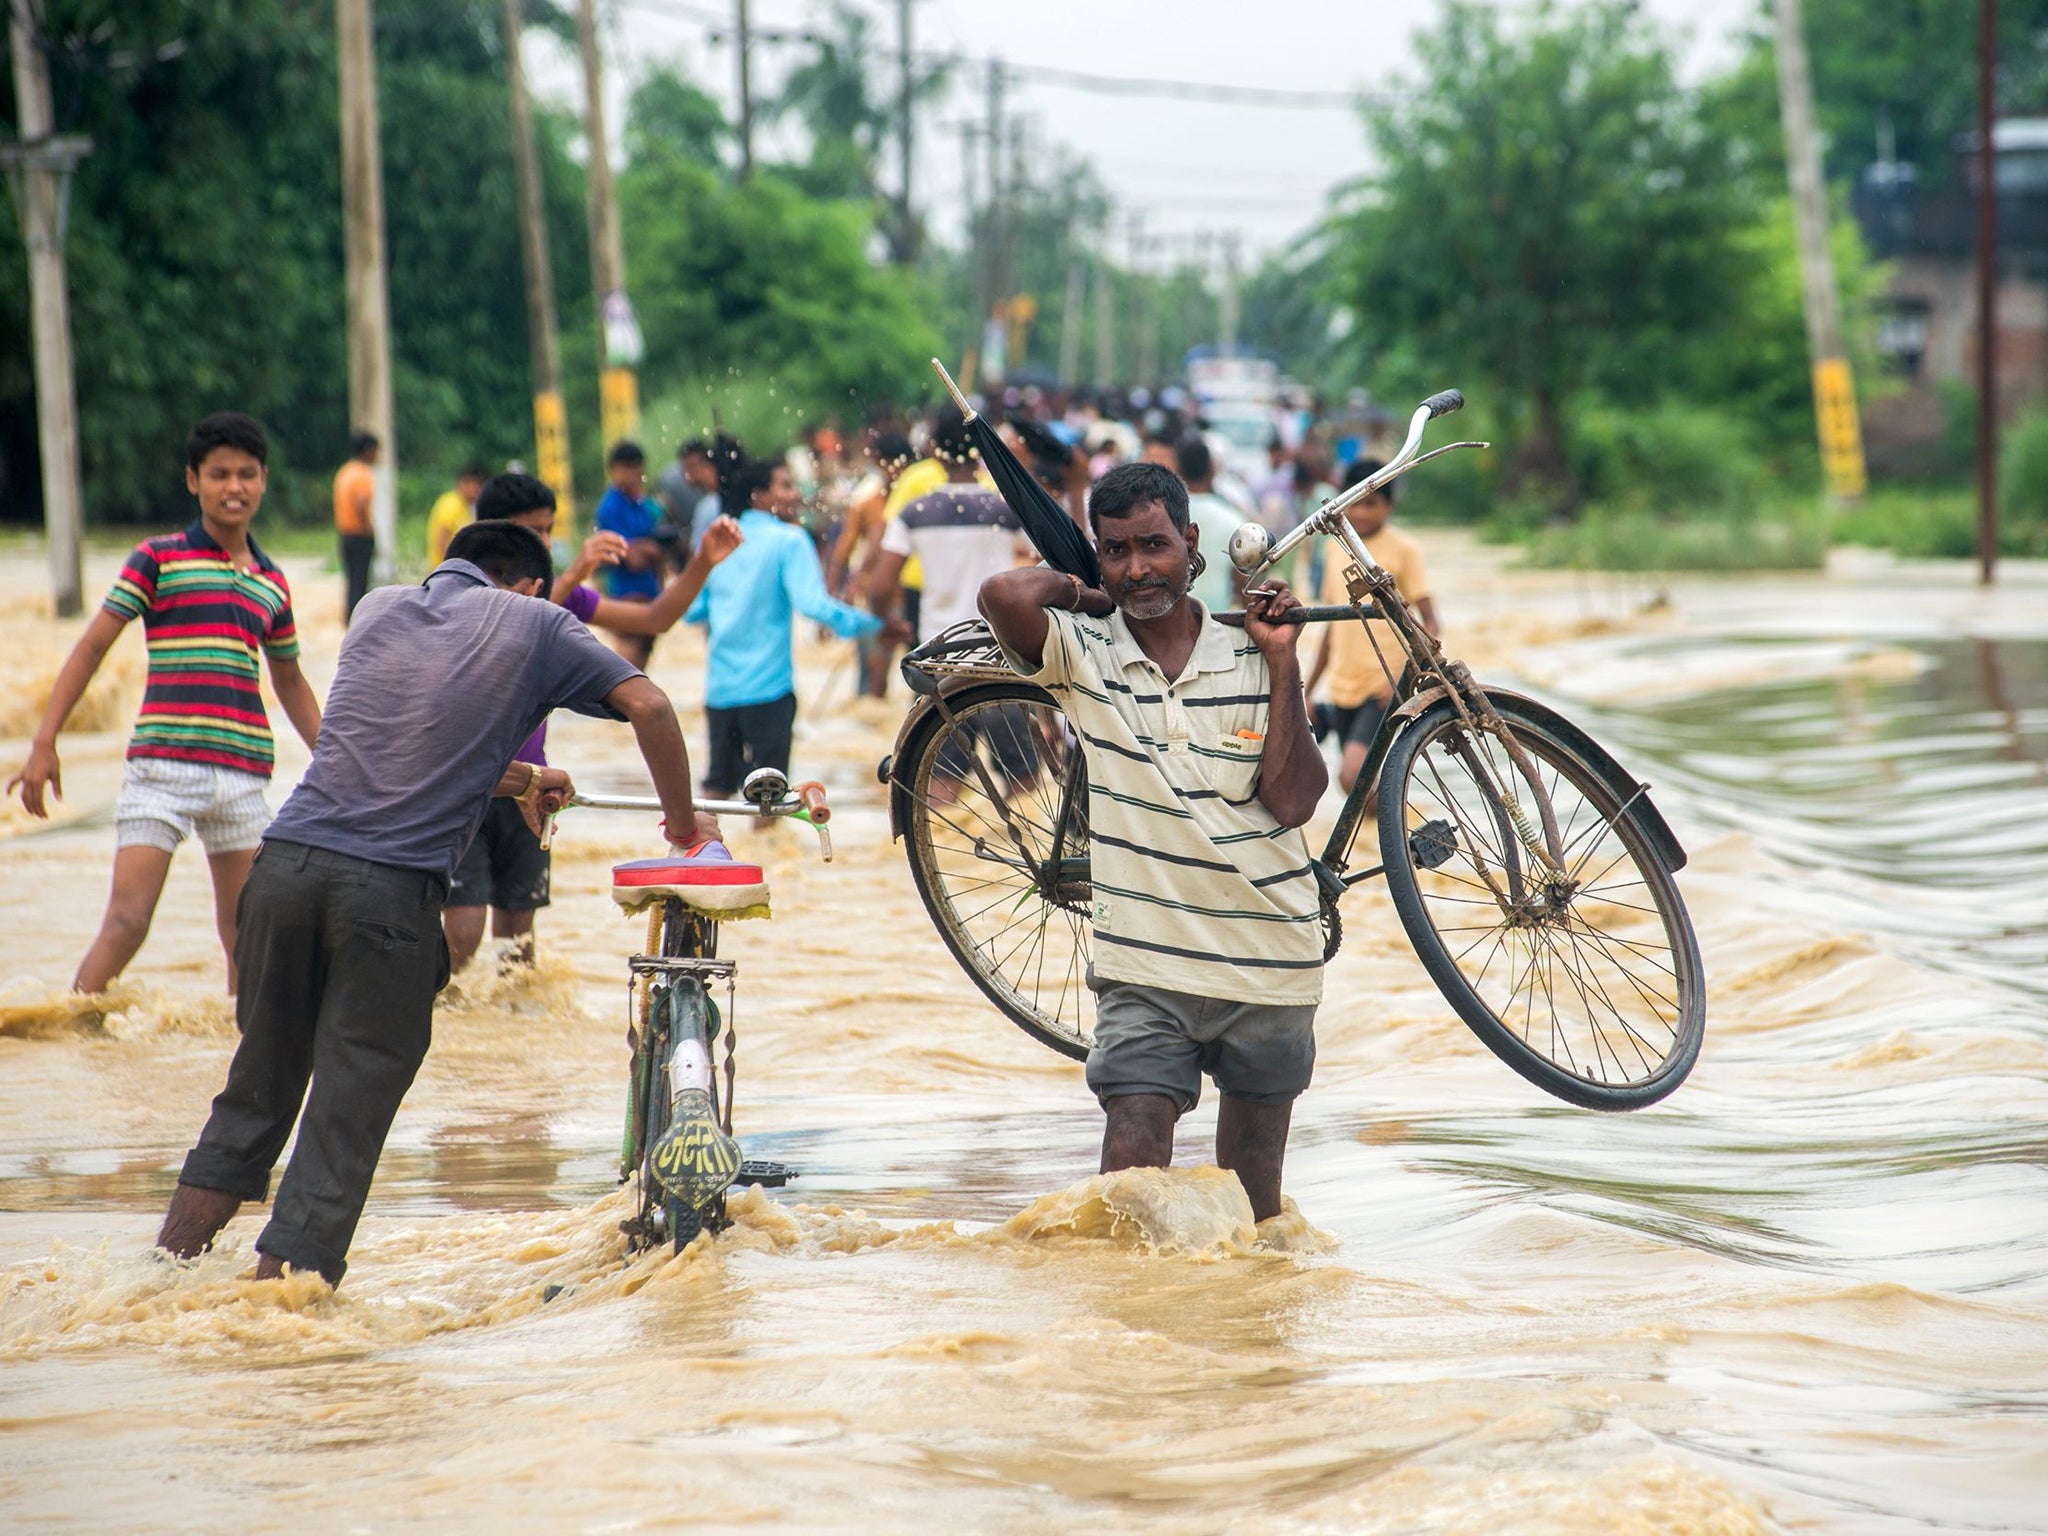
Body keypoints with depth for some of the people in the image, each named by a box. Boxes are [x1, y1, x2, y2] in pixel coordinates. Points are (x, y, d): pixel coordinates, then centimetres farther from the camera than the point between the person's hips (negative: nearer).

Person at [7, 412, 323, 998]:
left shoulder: (272, 584, 15)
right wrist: (44, 743, -7)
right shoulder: (158, 560, 2)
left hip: (244, 771, 4)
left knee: (246, 939, 6)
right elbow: (92, 646, 0)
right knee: (125, 924, -12)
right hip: (162, 764, -4)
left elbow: (291, 684, 27)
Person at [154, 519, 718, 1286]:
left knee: (259, 1086, 17)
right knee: (349, 1111, 3)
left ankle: (165, 1268, 18)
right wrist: (684, 823, 13)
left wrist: (521, 779, 40)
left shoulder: (382, 608, 22)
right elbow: (648, 705, 2)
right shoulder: (533, 623, 11)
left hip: (289, 858, 4)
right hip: (394, 887, -4)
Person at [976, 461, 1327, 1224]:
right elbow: (1005, 595, -23)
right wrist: (1078, 590, -3)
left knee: (1253, 1178, 13)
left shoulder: (1251, 660, 2)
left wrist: (1283, 665, -9)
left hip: (1270, 961, 2)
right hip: (1148, 967, -2)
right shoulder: (1083, 654, -2)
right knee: (1133, 1156, -16)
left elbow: (1292, 800, -7)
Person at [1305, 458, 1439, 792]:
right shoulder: (1336, 549, 12)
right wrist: (1308, 689, 20)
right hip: (1342, 686, 6)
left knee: (1352, 775, -23)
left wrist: (1403, 674, -21)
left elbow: (1429, 623, -7)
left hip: (1384, 687, -6)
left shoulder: (1402, 549, -4)